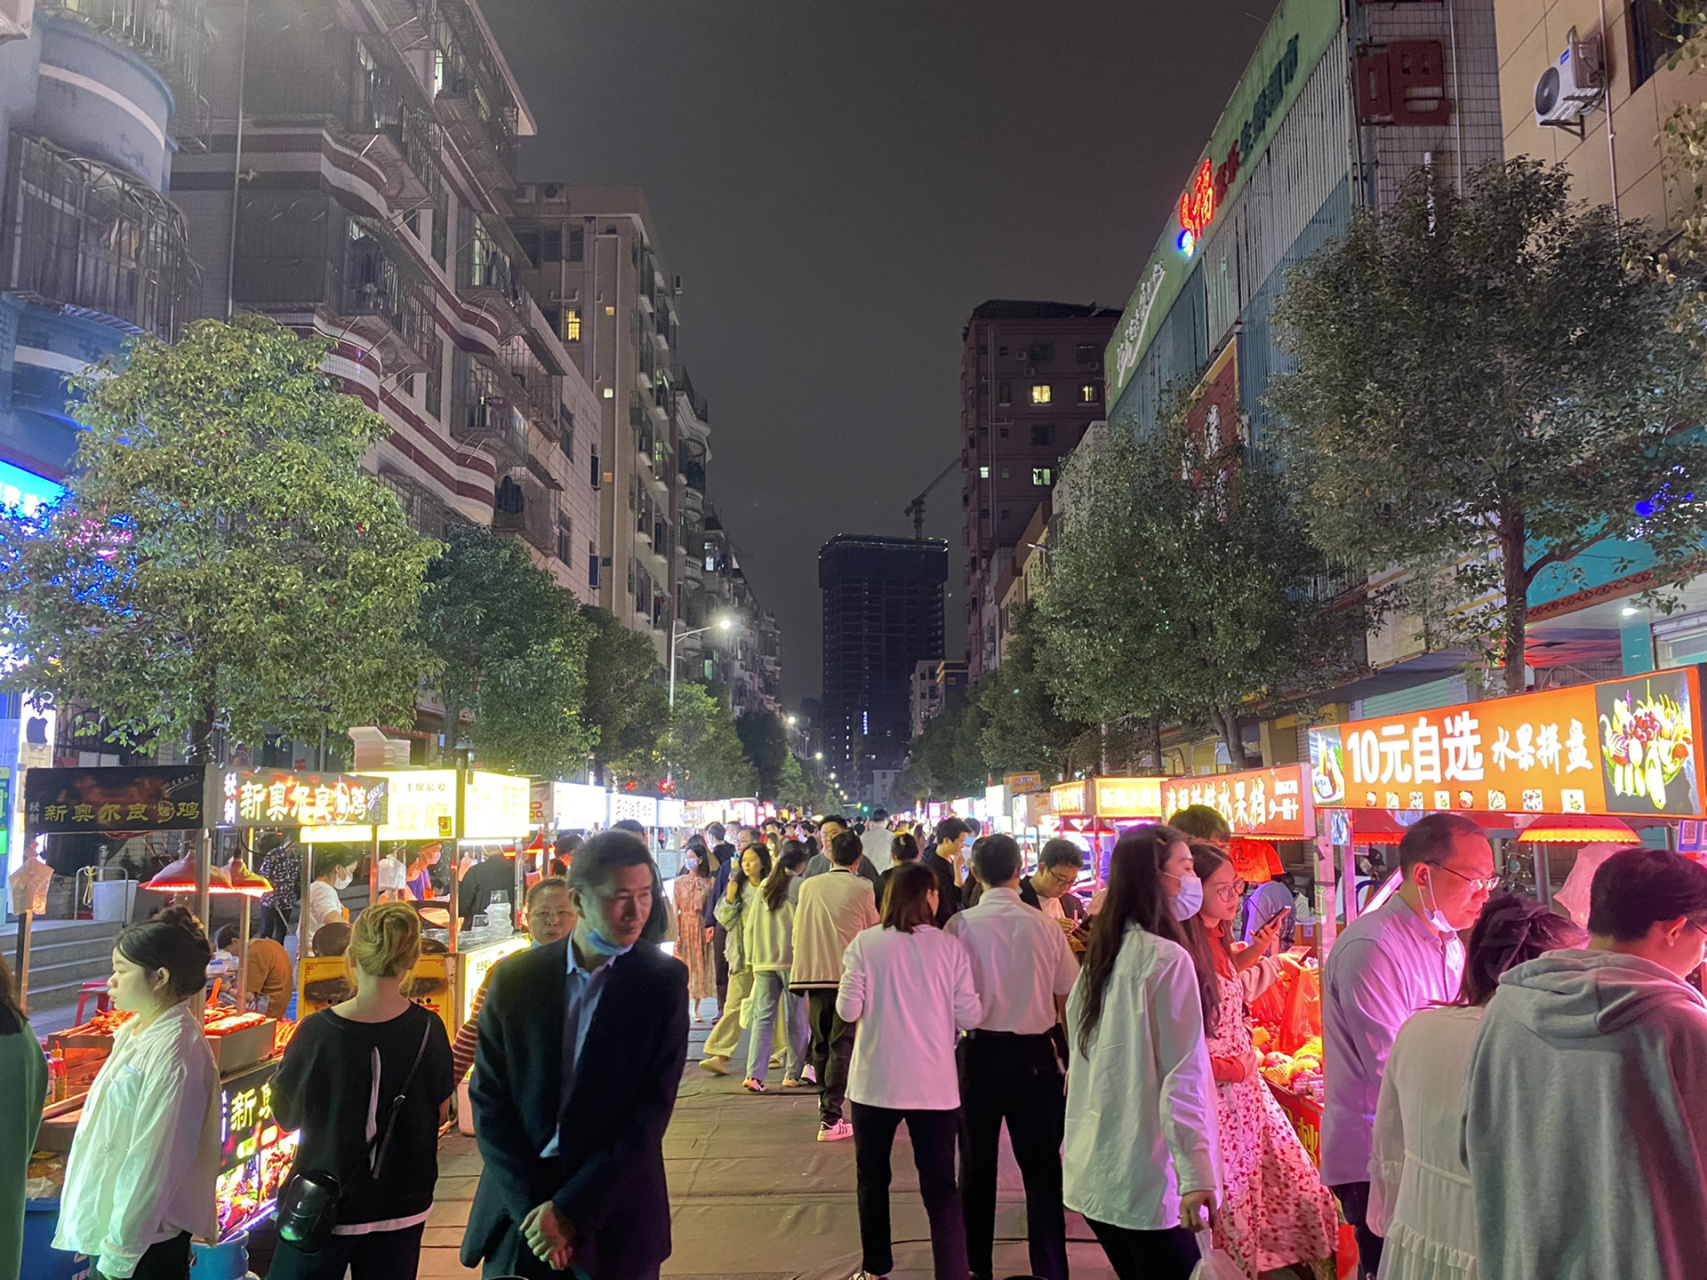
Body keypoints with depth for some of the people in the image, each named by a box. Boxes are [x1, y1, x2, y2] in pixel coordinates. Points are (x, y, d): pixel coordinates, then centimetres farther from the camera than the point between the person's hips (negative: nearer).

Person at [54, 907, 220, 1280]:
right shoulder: (135, 1032, 6)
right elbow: (110, 1133, 12)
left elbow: (151, 1160, -21)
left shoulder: (173, 1053, -22)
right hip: (109, 1224, 8)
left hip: (143, 1241, -8)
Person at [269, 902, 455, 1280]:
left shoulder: (317, 1032, -19)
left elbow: (287, 1116, -6)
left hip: (324, 1205, -2)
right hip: (403, 1206, 2)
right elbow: (439, 1112, 1)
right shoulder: (428, 1029, -12)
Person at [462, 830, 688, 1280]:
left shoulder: (664, 981, -9)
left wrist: (570, 1210, -14)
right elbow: (488, 1099, -3)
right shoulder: (515, 978, -4)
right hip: (516, 1209, 2)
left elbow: (653, 1108, -12)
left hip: (614, 1217, -1)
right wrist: (530, 1207, -11)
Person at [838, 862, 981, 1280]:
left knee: (872, 1179, 18)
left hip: (876, 1081, 0)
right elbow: (969, 1017, -5)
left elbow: (848, 1011, -7)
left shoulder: (865, 943, -6)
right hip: (935, 1084, 0)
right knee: (940, 1187, 6)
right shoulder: (949, 946, -4)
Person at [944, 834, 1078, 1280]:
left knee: (977, 1165, 14)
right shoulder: (1045, 926, -9)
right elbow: (1067, 999, -3)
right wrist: (1072, 1053, 12)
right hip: (1035, 1052, 0)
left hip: (980, 1051, 0)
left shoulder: (961, 925, -11)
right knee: (1041, 1166, 11)